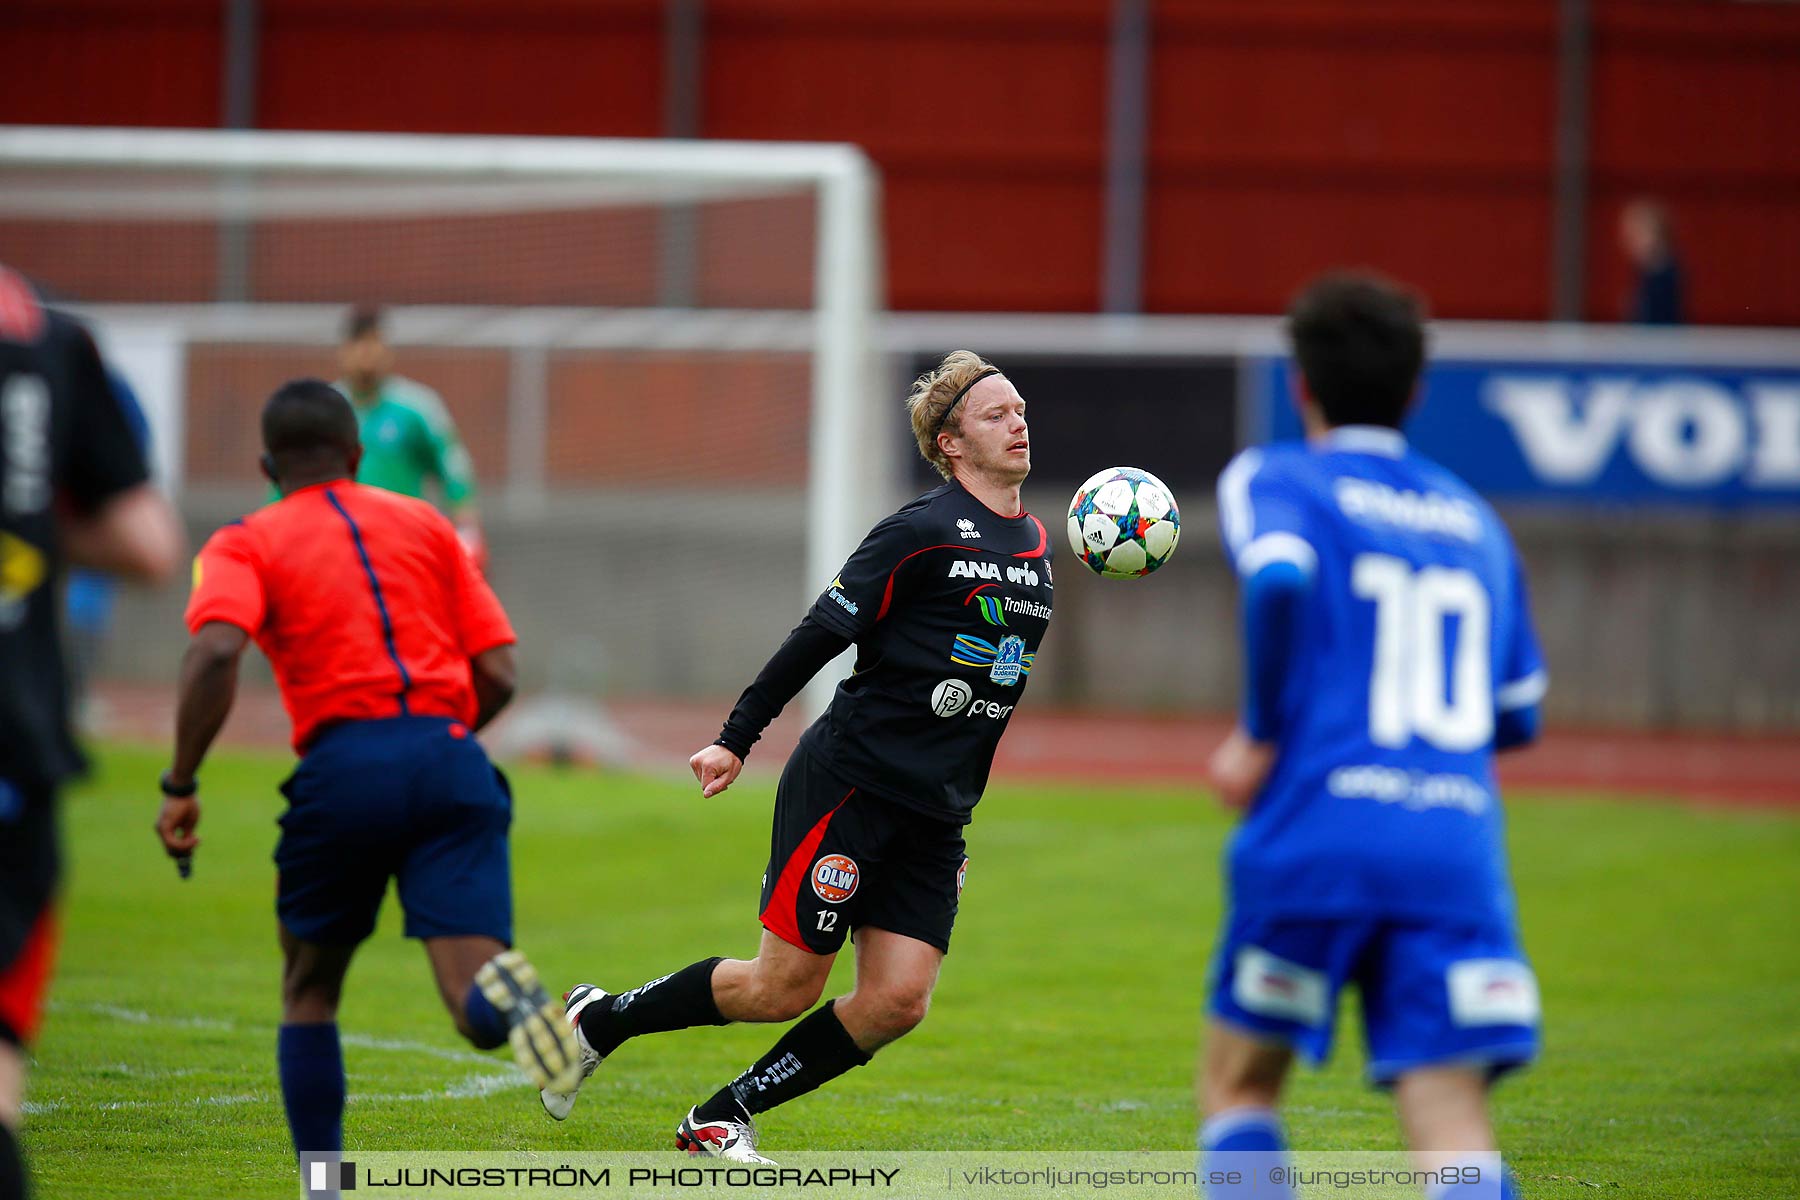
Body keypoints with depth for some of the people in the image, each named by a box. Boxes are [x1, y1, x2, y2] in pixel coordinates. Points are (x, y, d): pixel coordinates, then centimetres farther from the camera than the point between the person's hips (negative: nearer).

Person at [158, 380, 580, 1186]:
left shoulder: (245, 545, 12)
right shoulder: (426, 525, 22)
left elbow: (215, 652, -10)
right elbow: (497, 675, 15)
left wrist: (180, 785, -5)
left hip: (344, 764, -1)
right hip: (453, 757, 1)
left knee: (309, 991, 21)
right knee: (476, 1002, -8)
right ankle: (509, 995, -44)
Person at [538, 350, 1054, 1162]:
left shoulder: (1034, 544, 11)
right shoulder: (923, 531, -12)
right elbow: (821, 634, -11)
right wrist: (736, 739, -12)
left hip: (934, 819, 7)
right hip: (850, 783, -7)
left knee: (896, 1003, -6)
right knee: (783, 987, -4)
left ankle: (720, 1120, 9)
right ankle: (598, 1020, 17)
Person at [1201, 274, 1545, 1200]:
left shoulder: (1275, 480, 7)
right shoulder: (1474, 520, 22)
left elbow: (1278, 580, -16)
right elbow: (1518, 714, 23)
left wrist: (1261, 734, -5)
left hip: (1318, 836, -3)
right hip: (1457, 846, 3)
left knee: (1237, 1089, 15)